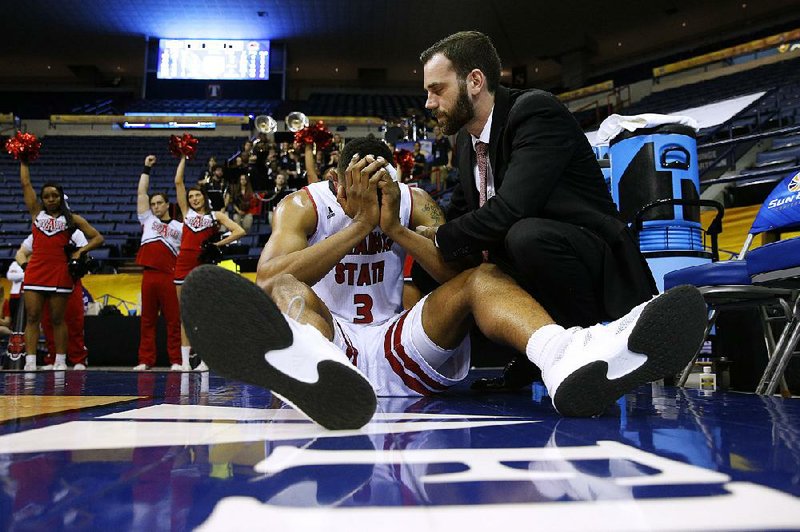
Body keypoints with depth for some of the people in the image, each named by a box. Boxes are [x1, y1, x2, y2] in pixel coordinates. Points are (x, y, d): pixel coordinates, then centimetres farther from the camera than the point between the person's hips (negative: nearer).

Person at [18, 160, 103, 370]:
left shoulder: (71, 219, 10)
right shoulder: (36, 213, 15)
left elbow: (97, 238, 7)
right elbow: (26, 184, 16)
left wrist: (80, 251, -4)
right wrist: (24, 161, 19)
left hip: (60, 272, -2)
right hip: (35, 271, 2)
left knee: (57, 319, 3)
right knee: (32, 317, -1)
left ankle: (60, 361, 8)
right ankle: (30, 361, 0)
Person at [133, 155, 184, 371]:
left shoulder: (179, 227, 12)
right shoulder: (148, 220, 16)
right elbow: (141, 193, 11)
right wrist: (146, 169, 11)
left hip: (170, 277, -2)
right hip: (149, 274, 2)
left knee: (173, 320, -1)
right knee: (147, 320, 5)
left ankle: (176, 360, 3)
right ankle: (145, 360, 10)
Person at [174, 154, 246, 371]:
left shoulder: (216, 215, 9)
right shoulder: (187, 212, 16)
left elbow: (239, 231, -2)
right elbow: (178, 182, 13)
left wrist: (218, 244, -5)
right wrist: (184, 158, 15)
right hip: (183, 263, 3)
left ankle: (204, 360, 2)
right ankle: (184, 361, 6)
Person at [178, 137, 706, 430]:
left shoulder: (415, 201, 9)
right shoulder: (303, 205, 1)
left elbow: (460, 271, -5)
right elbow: (268, 279, -19)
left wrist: (396, 228, -18)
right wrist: (360, 225, -22)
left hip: (398, 348, 2)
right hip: (329, 337, -2)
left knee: (483, 277, -19)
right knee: (287, 290, -31)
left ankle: (569, 358, -54)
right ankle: (319, 366, -71)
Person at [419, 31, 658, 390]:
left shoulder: (537, 111, -17)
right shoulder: (466, 138, 8)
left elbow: (510, 210, -29)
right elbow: (459, 214, 13)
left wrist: (439, 239, -17)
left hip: (590, 263, -8)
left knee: (527, 234, -38)